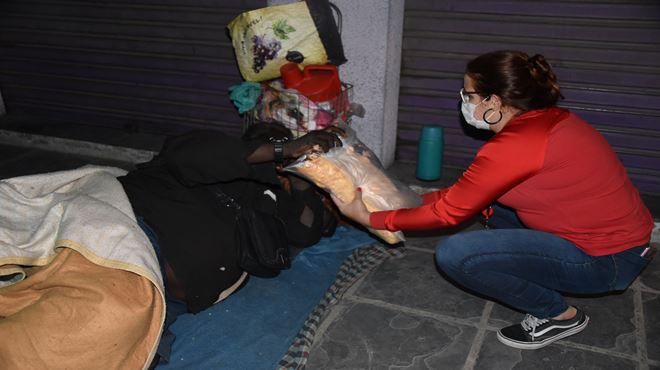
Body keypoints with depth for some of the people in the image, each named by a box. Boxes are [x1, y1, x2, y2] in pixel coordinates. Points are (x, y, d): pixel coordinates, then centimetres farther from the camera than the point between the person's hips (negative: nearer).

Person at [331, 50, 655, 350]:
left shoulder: (513, 147, -26)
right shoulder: (546, 118, 2)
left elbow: (448, 212, -15)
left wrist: (372, 219, -6)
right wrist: (418, 200, 10)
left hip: (608, 261, -9)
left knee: (452, 255, -18)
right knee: (483, 194, 14)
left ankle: (557, 315, 0)